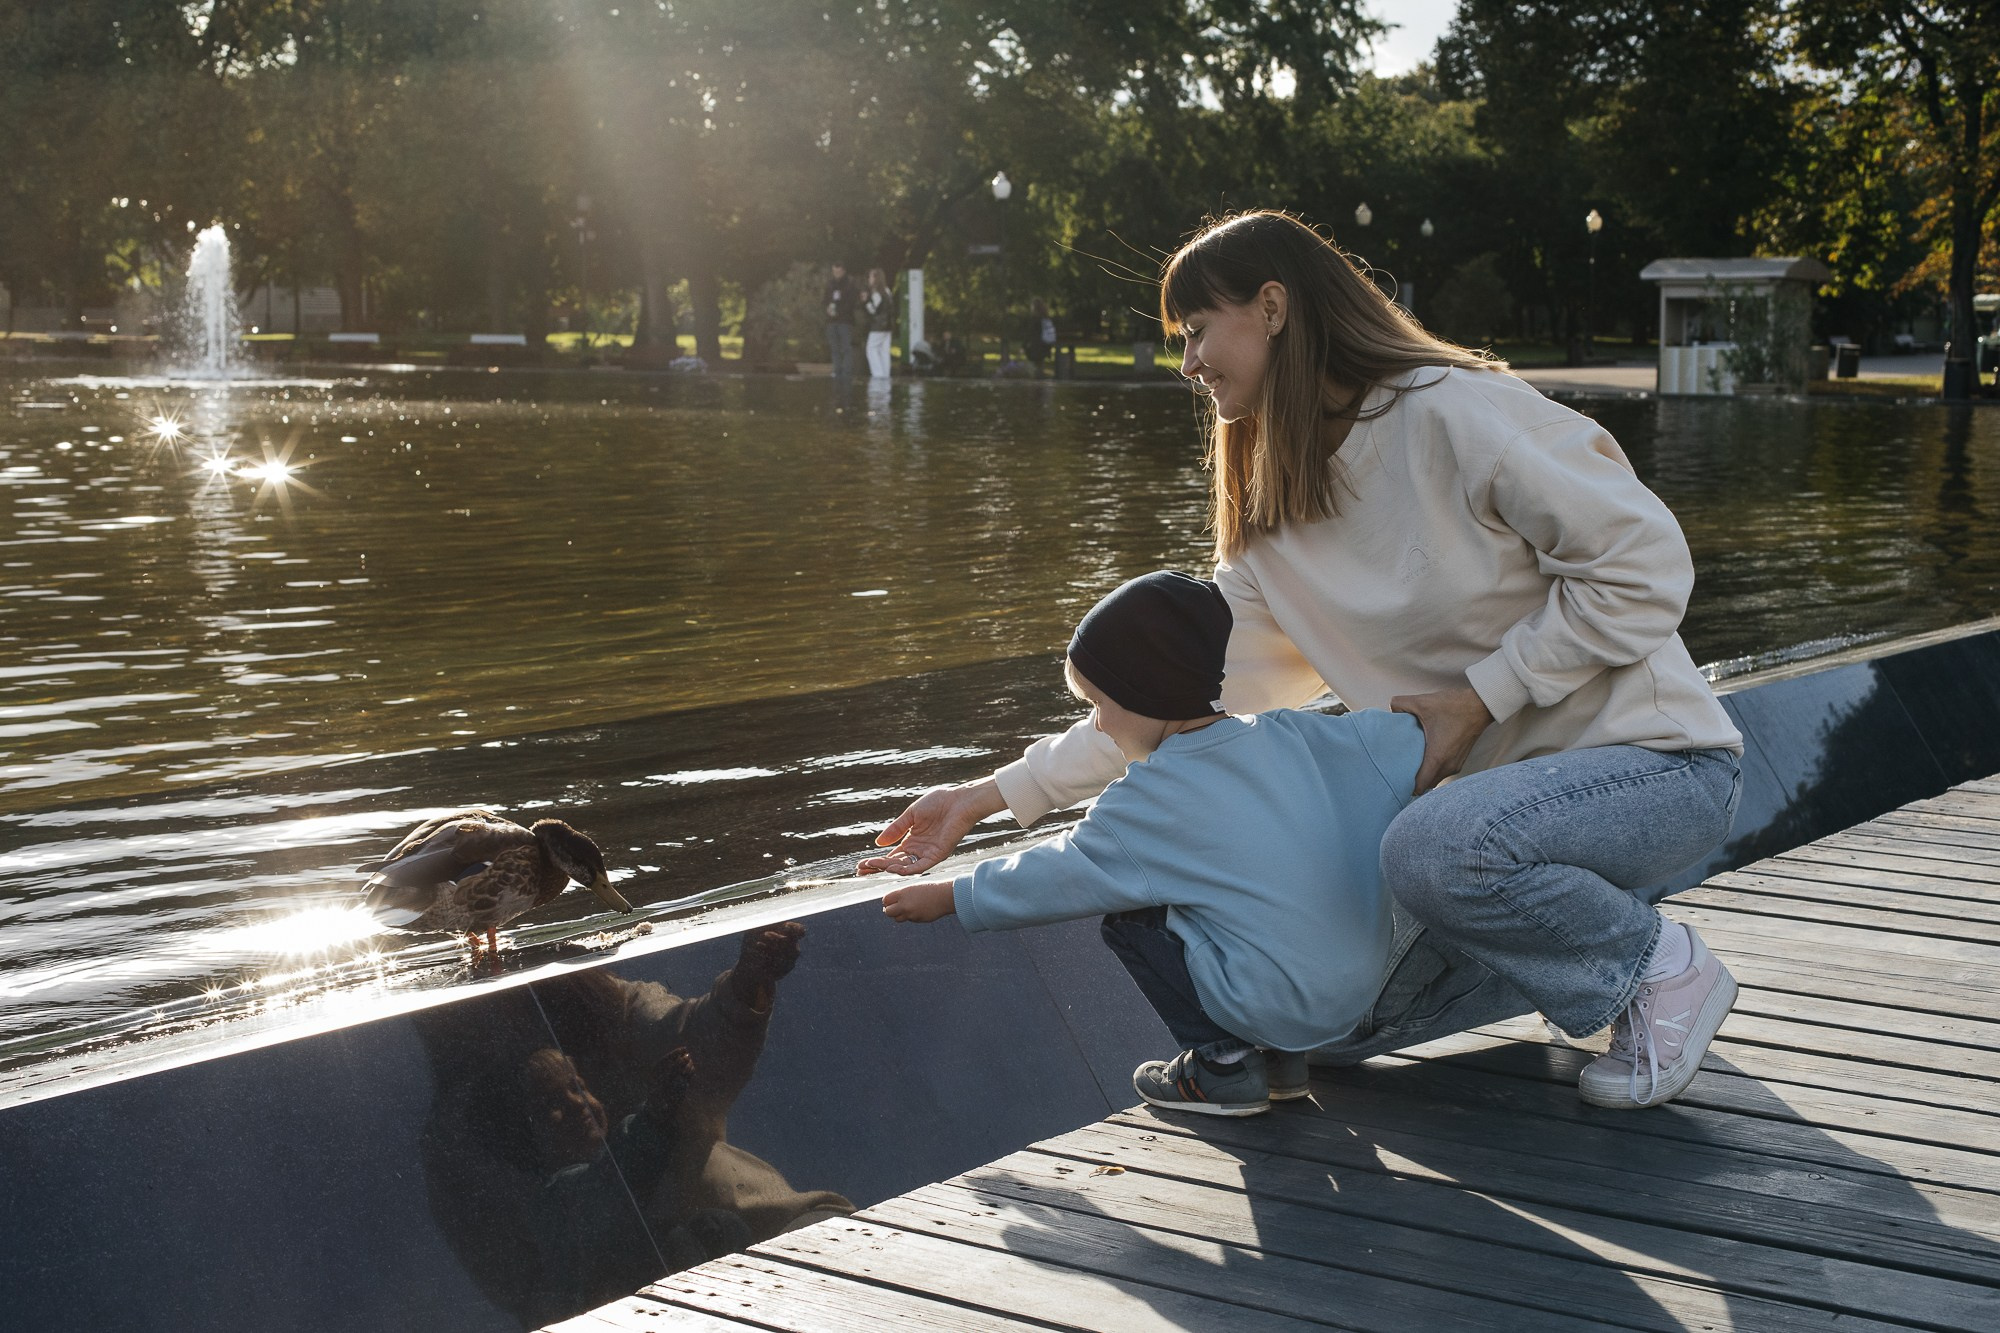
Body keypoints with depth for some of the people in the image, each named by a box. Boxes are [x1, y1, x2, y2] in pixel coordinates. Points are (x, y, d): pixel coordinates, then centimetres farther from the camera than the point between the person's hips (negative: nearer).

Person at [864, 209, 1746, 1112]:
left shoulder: (1452, 411, -17)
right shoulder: (1271, 529, 6)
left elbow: (1644, 562, -19)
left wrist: (1479, 697, -18)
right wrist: (993, 795, 4)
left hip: (1654, 758, -7)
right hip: (1507, 781, 7)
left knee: (1431, 850, -36)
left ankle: (1660, 968, -9)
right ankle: (1592, 937, 14)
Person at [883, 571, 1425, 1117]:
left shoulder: (1151, 801, -11)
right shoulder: (1290, 736, 2)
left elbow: (1057, 878, -2)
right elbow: (1410, 744, 4)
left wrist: (948, 896, 10)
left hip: (1276, 1006, -7)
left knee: (1126, 918, 5)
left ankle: (1220, 1061, 3)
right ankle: (1278, 1057, 20)